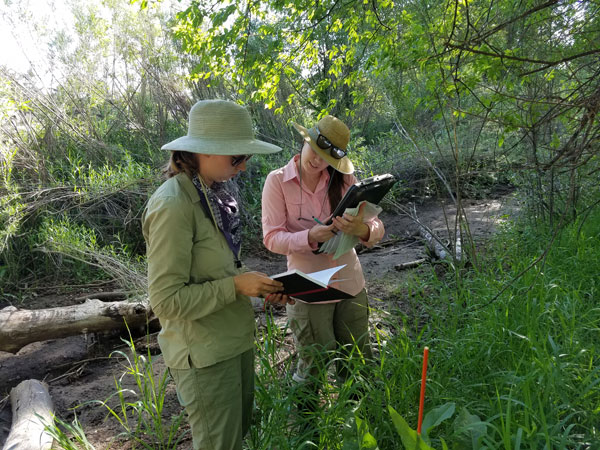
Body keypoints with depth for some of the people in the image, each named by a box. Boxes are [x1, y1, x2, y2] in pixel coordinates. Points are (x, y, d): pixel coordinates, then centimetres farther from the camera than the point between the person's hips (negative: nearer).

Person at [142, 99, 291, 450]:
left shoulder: (212, 193, 4)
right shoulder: (172, 206, -23)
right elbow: (166, 300, -22)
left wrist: (258, 284, -1)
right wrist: (236, 285, -21)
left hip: (236, 339, 8)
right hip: (205, 355, -8)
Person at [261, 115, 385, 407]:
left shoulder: (344, 180, -2)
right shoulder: (278, 181, -10)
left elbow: (377, 228, -9)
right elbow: (272, 238, -15)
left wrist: (363, 230, -33)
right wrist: (310, 236, -32)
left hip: (350, 284, 3)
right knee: (313, 364, 11)